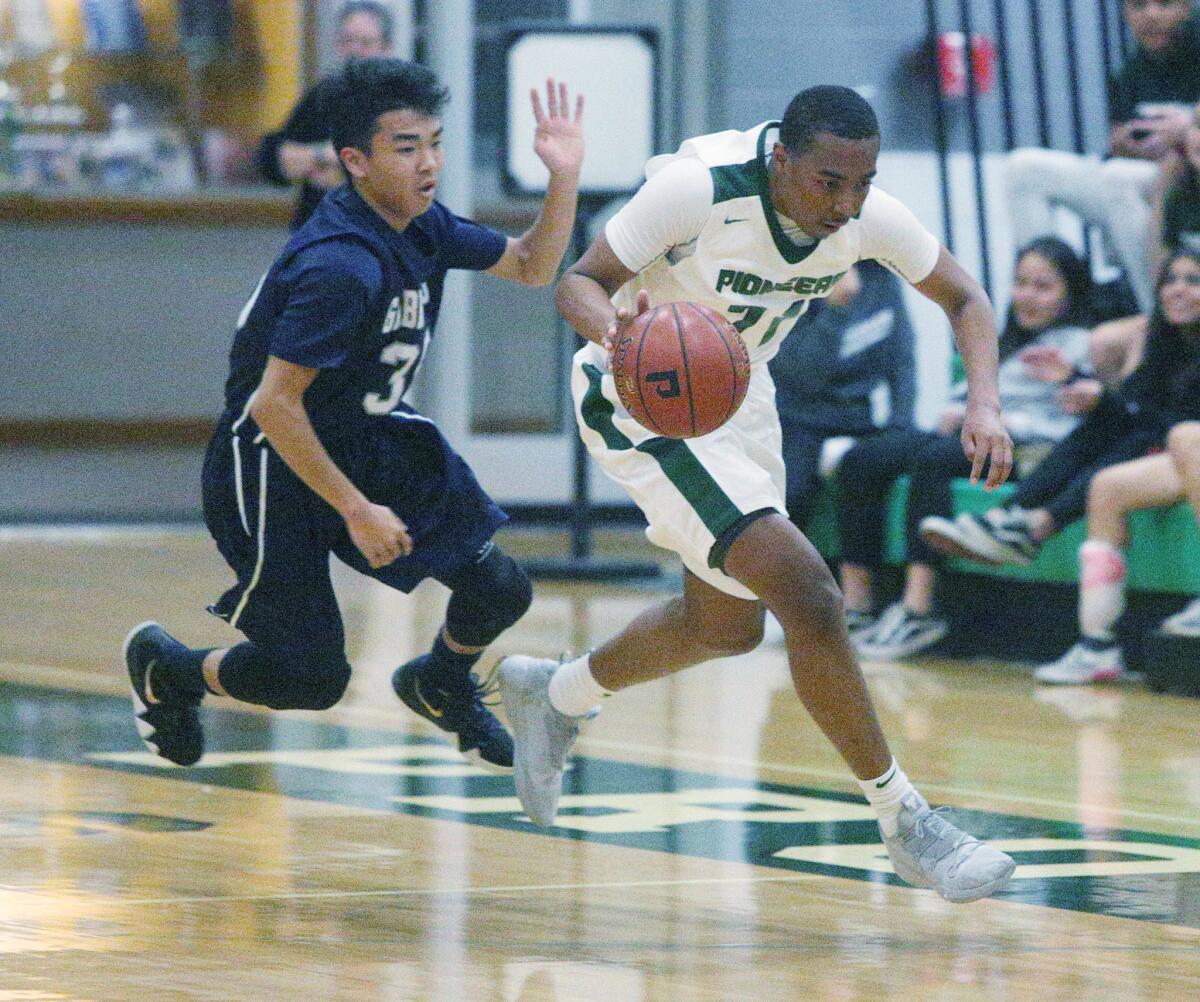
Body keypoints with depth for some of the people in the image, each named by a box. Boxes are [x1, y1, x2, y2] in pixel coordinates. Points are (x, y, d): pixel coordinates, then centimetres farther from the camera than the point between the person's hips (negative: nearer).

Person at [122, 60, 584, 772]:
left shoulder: (422, 225, -3)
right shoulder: (342, 267, -31)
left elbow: (532, 267, 11)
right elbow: (273, 406, -30)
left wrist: (565, 176, -6)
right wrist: (357, 511, -23)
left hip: (371, 439, 8)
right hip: (272, 465, -8)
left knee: (499, 590, -2)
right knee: (313, 678, -6)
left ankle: (441, 685, 33)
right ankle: (164, 667, 24)